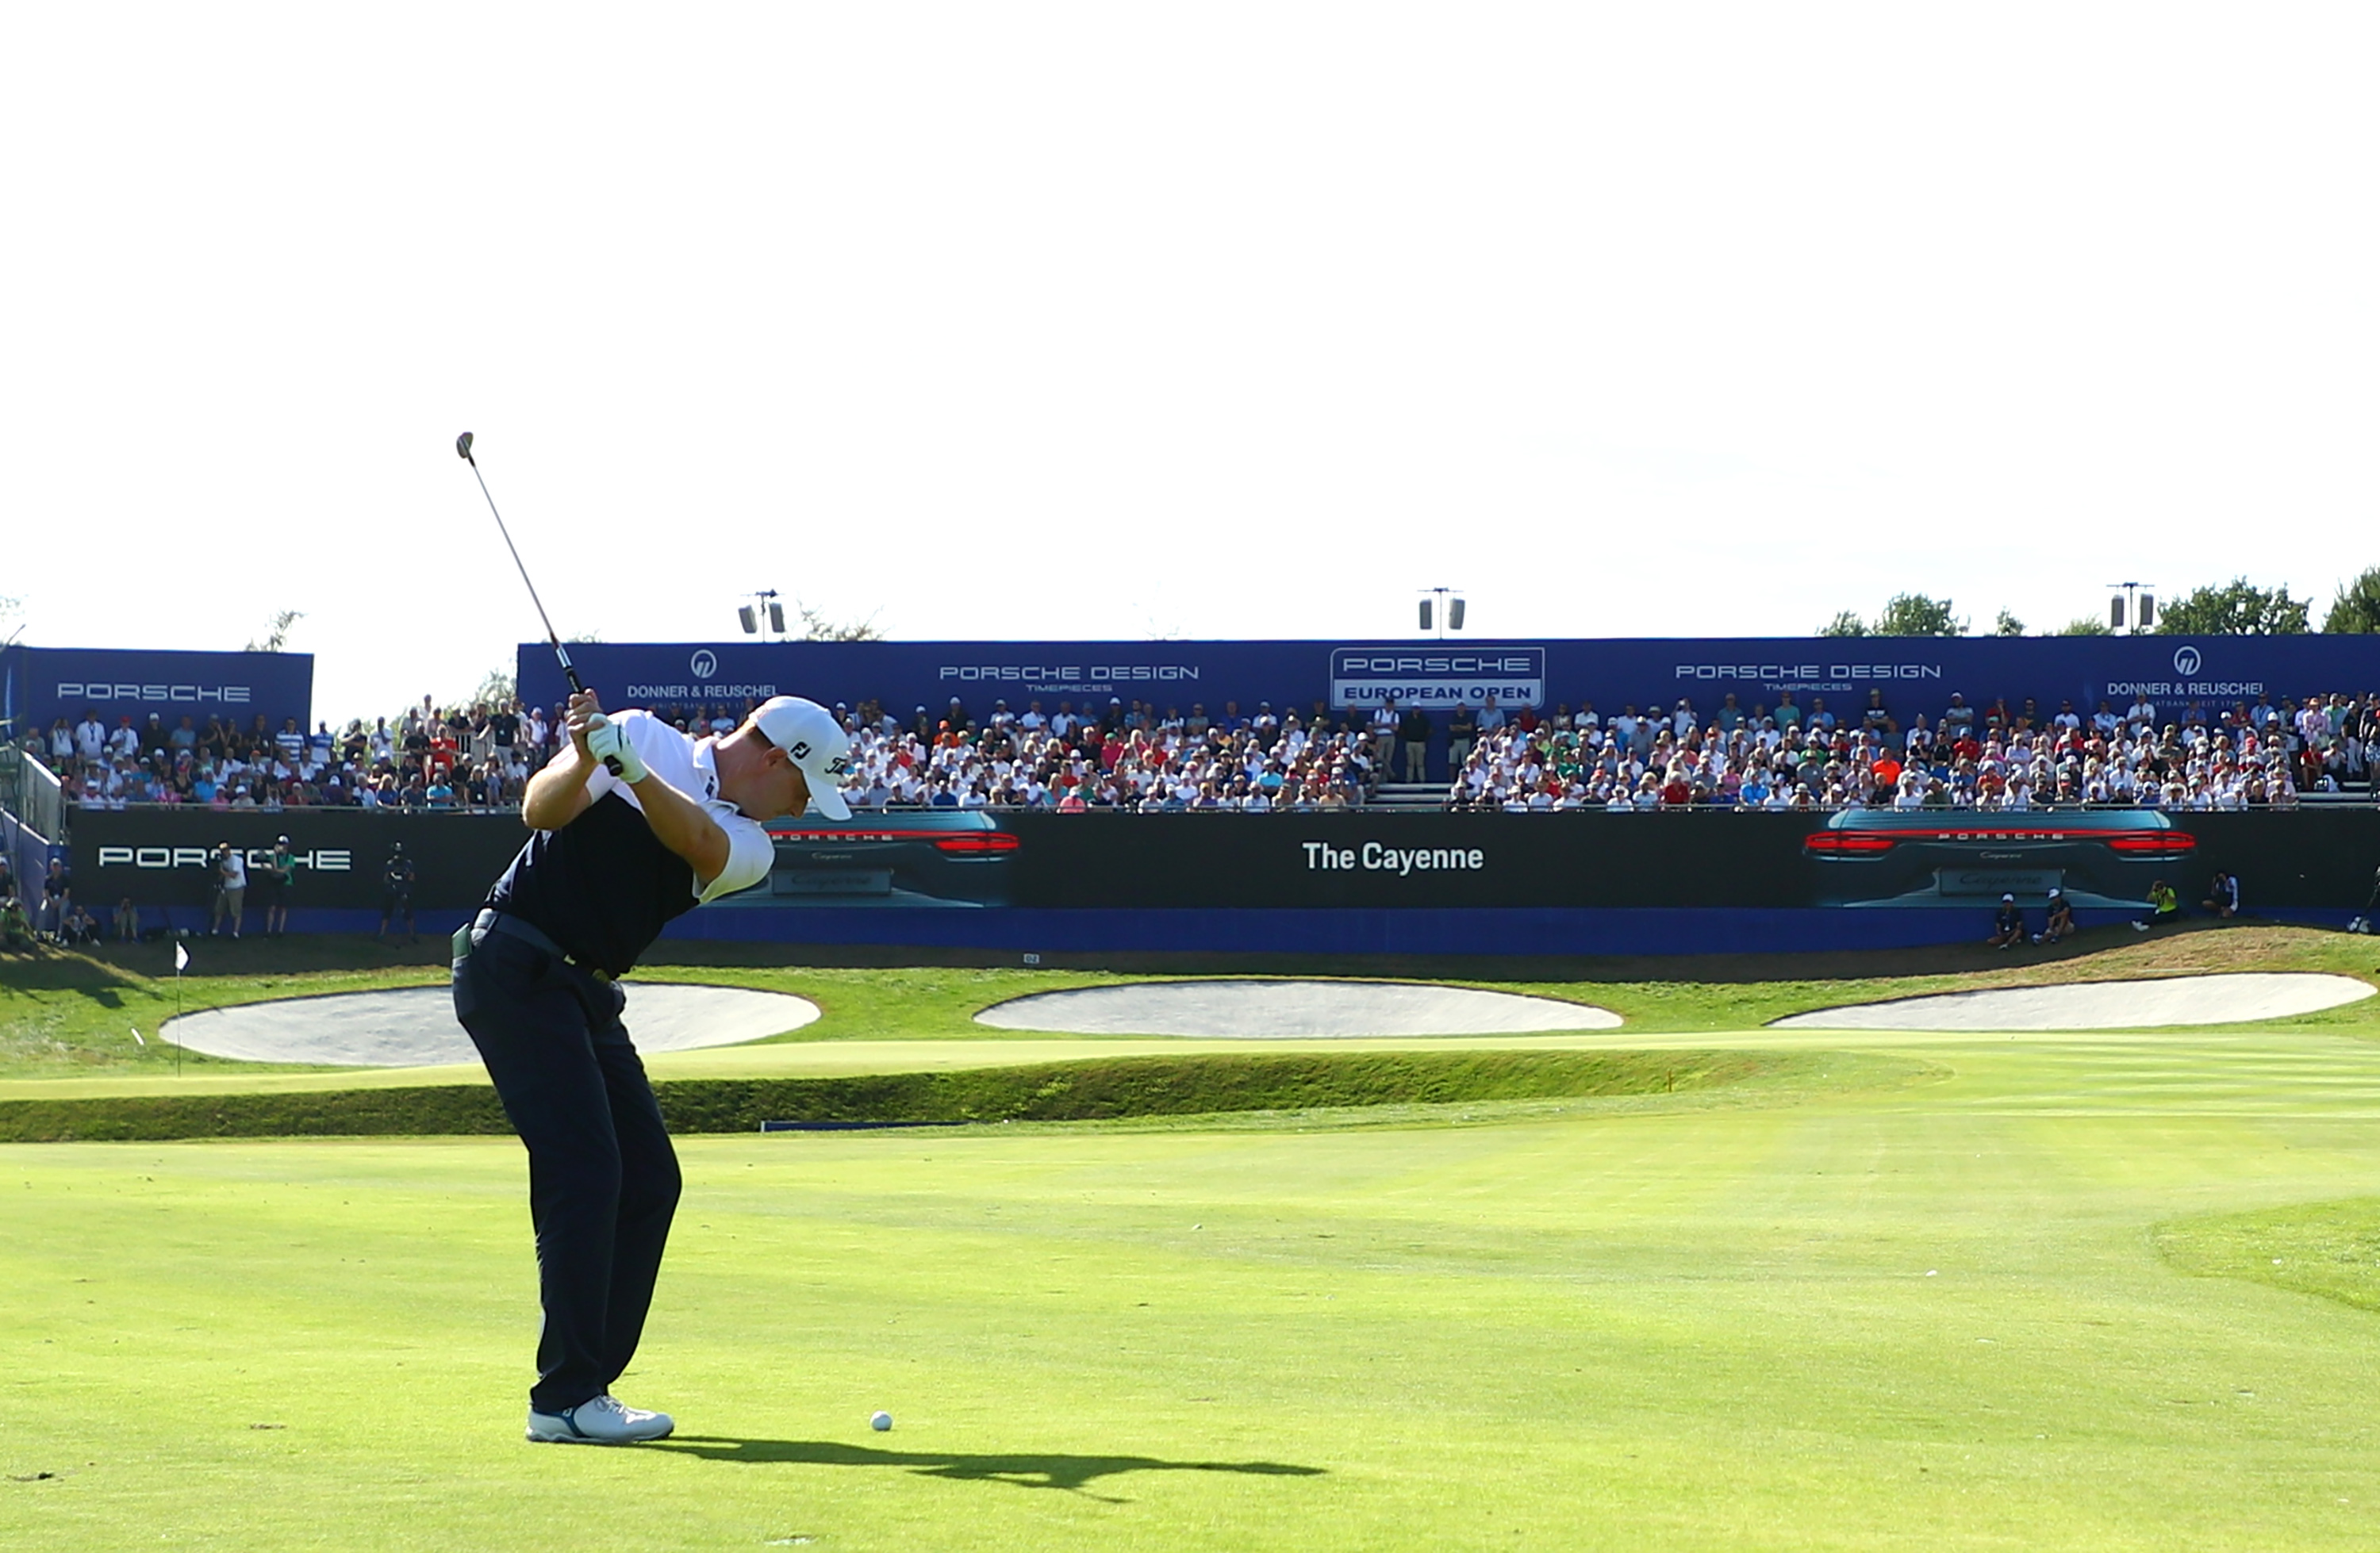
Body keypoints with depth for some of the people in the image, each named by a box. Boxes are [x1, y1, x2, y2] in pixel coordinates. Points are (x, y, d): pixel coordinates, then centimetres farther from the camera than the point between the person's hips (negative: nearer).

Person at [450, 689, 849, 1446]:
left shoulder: (750, 848, 8)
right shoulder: (649, 737, -2)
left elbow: (696, 839, -15)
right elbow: (542, 810, -13)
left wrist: (632, 769, -32)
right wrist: (585, 757, -33)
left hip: (588, 996, 8)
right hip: (515, 971, -8)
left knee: (649, 1180, 5)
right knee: (584, 1171, -15)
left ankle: (586, 1385, 11)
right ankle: (564, 1398, -15)